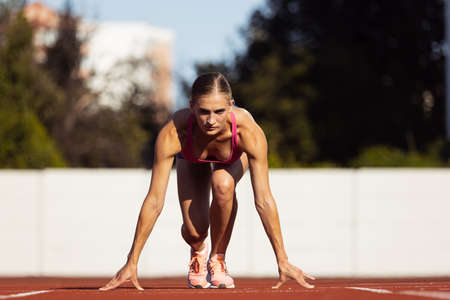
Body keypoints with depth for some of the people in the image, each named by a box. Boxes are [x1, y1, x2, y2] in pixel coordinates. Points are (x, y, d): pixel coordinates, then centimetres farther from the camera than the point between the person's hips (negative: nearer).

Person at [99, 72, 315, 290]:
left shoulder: (248, 131, -43)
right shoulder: (173, 133, -42)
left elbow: (263, 201, -38)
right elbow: (154, 202, -38)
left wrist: (282, 261, -38)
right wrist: (132, 263, -37)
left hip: (234, 157, 0)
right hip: (192, 159, 1)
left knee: (223, 184, -34)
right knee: (193, 232, -15)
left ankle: (218, 259, -9)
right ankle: (198, 251, 25)